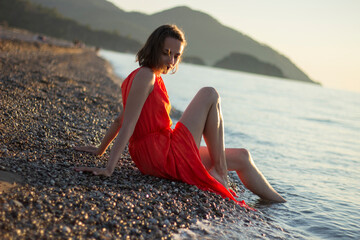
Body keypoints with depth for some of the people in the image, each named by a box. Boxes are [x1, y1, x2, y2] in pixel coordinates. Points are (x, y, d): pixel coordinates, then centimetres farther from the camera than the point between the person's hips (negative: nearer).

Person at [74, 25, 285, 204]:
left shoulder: (154, 79, 16)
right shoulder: (145, 76, -13)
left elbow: (120, 119, 21)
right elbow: (127, 125, -20)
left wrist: (101, 150, 27)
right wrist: (108, 169, -24)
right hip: (163, 159, -9)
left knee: (242, 157, 15)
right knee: (210, 94, -5)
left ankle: (279, 202, 29)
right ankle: (220, 173, -2)